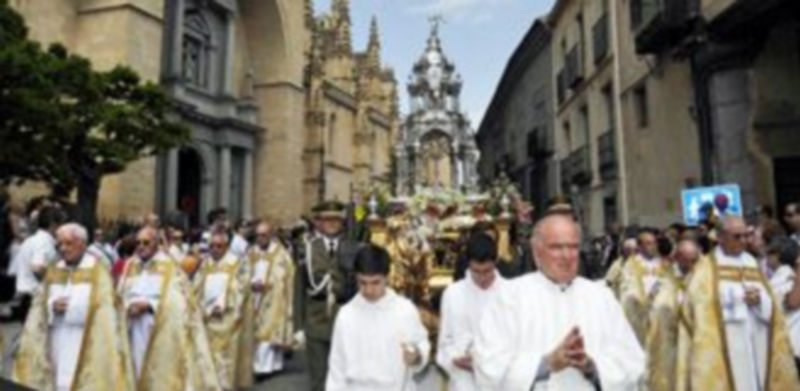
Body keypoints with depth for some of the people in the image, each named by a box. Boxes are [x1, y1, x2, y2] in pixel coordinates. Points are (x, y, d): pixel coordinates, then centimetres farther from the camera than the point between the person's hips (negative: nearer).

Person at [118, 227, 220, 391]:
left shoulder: (169, 268, -3)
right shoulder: (130, 267, 10)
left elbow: (177, 300, -9)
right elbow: (120, 297, 9)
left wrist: (148, 305, -18)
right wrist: (129, 306, -12)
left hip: (161, 335, -4)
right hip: (135, 334, 4)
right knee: (138, 374, 7)